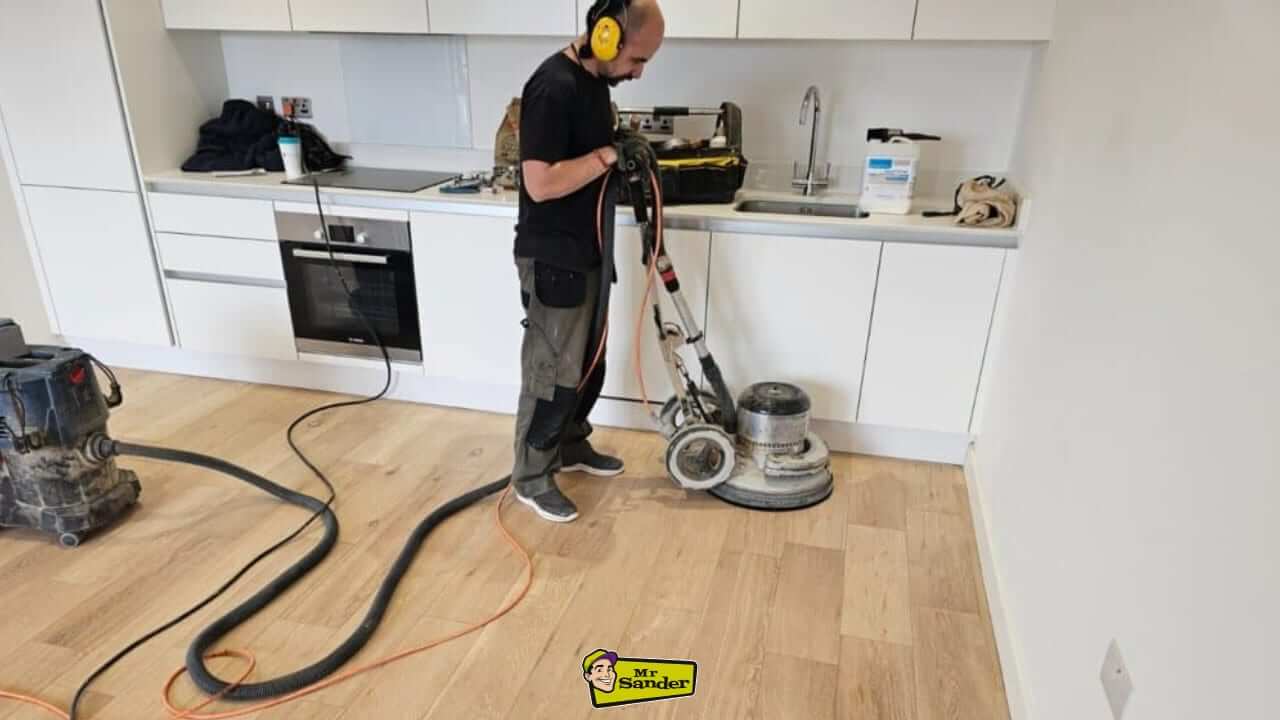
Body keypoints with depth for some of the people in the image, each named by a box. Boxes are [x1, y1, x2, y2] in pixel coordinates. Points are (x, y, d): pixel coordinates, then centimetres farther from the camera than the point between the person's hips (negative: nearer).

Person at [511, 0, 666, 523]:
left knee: (589, 363, 19)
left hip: (586, 253, 10)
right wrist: (608, 156, -20)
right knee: (554, 372, 1)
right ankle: (530, 476, 18)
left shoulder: (596, 80, 9)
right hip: (552, 260, -10)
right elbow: (541, 184, -27)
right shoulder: (553, 87, -21)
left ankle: (570, 446, 38)